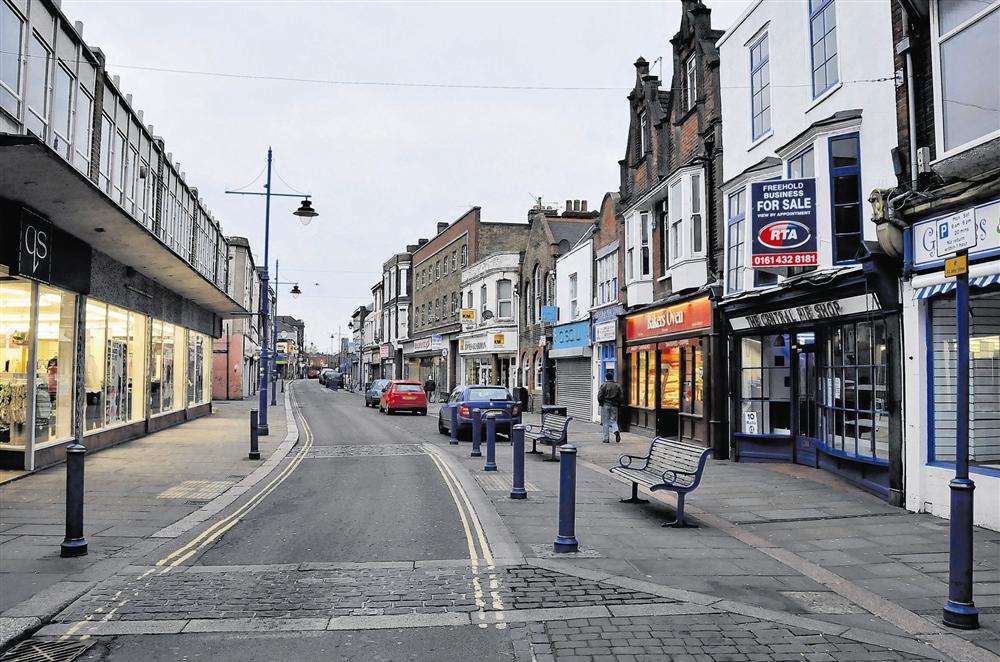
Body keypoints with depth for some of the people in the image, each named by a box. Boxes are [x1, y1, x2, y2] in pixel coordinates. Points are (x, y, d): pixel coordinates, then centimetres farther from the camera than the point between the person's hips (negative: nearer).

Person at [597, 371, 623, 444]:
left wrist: (601, 403, 8)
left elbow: (600, 396, -9)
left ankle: (606, 438, 4)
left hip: (605, 405, -3)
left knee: (605, 422, 4)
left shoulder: (603, 385, -6)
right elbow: (620, 396, 4)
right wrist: (618, 404, 13)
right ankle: (616, 431, -18)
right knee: (613, 421, 11)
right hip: (614, 406, 3)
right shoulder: (617, 386, 6)